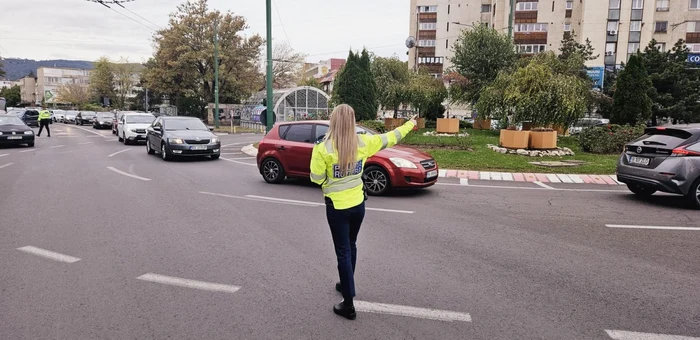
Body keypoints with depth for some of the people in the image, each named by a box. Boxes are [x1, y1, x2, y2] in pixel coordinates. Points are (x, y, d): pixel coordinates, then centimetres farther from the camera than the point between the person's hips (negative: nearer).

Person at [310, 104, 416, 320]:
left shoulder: (323, 148, -18)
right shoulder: (363, 142, -6)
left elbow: (316, 178, -11)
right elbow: (390, 137, 7)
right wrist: (410, 124, 23)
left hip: (337, 206, -4)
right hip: (357, 203, 4)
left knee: (343, 252, 3)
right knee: (351, 247, 23)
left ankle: (348, 305, 6)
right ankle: (346, 286, 42)